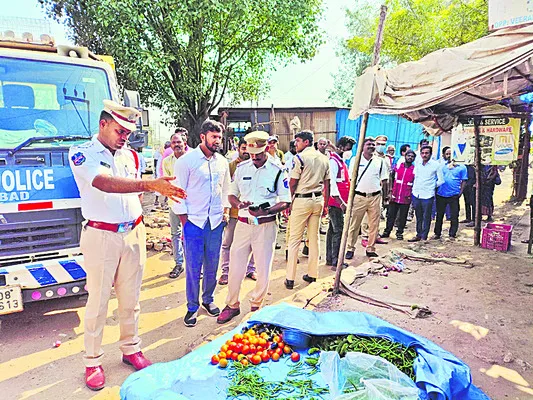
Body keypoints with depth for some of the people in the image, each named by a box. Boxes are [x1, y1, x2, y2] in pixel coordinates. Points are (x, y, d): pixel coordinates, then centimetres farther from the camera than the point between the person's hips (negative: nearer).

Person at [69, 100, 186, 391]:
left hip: (134, 234, 5)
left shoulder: (130, 156, 10)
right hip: (101, 236, -4)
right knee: (98, 301, 4)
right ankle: (92, 361, 21)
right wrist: (149, 184, -40)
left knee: (130, 298, 13)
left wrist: (139, 229, 12)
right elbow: (104, 183, -28)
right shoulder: (82, 154, -7)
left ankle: (131, 349, 29)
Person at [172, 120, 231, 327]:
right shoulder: (186, 161, -7)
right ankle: (192, 306, 21)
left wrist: (226, 211, 11)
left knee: (212, 266, 13)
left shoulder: (222, 162, 8)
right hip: (194, 222, -4)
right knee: (193, 268, 3)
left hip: (216, 222, 4)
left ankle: (208, 299, 33)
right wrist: (184, 221, -8)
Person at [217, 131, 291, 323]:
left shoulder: (277, 170, -5)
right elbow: (232, 194, 14)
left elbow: (285, 202, -6)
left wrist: (266, 211, -23)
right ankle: (232, 305, 27)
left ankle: (256, 306, 29)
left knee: (264, 269, 7)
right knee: (235, 266, 8)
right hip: (243, 223, 3)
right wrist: (238, 204, -10)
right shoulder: (241, 168, 6)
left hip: (266, 226, -3)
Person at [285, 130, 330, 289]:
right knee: (314, 238, 13)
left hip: (302, 200, -6)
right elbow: (327, 185, 11)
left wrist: (290, 199, 5)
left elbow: (292, 183, -9)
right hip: (318, 200, 6)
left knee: (294, 239, -1)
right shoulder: (324, 158, 9)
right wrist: (325, 205, 17)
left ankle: (290, 278, 2)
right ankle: (312, 274, 21)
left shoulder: (300, 157, -9)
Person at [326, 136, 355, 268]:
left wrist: (344, 201, 19)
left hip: (339, 202, 10)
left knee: (332, 229, 12)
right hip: (335, 202, -10)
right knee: (338, 230, -7)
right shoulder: (333, 161, -13)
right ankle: (336, 261, -1)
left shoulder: (341, 161, 18)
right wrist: (341, 202, -22)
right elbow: (331, 184, -21)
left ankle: (329, 259, 20)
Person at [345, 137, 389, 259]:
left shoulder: (380, 161, 9)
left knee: (374, 225, 7)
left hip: (375, 197, 2)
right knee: (354, 225, 1)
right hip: (359, 196, -2)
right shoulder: (356, 160, 4)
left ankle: (370, 249, 18)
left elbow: (384, 180, 13)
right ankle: (350, 249, 10)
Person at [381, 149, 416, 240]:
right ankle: (387, 231, 18)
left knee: (402, 217, 6)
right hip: (394, 197, 2)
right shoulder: (398, 166, 6)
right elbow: (391, 179, 13)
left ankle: (399, 232, 18)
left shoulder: (415, 169, 0)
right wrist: (390, 191, 9)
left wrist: (411, 194, -4)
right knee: (391, 215, 8)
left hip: (406, 198, -2)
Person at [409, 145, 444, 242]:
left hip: (428, 195, -4)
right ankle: (418, 235, 24)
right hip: (416, 194, 4)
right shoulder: (417, 163, 6)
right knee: (418, 217, 14)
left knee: (426, 218, 4)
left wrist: (432, 186, 5)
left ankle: (424, 237, 13)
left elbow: (441, 180, 2)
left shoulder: (436, 165, -4)